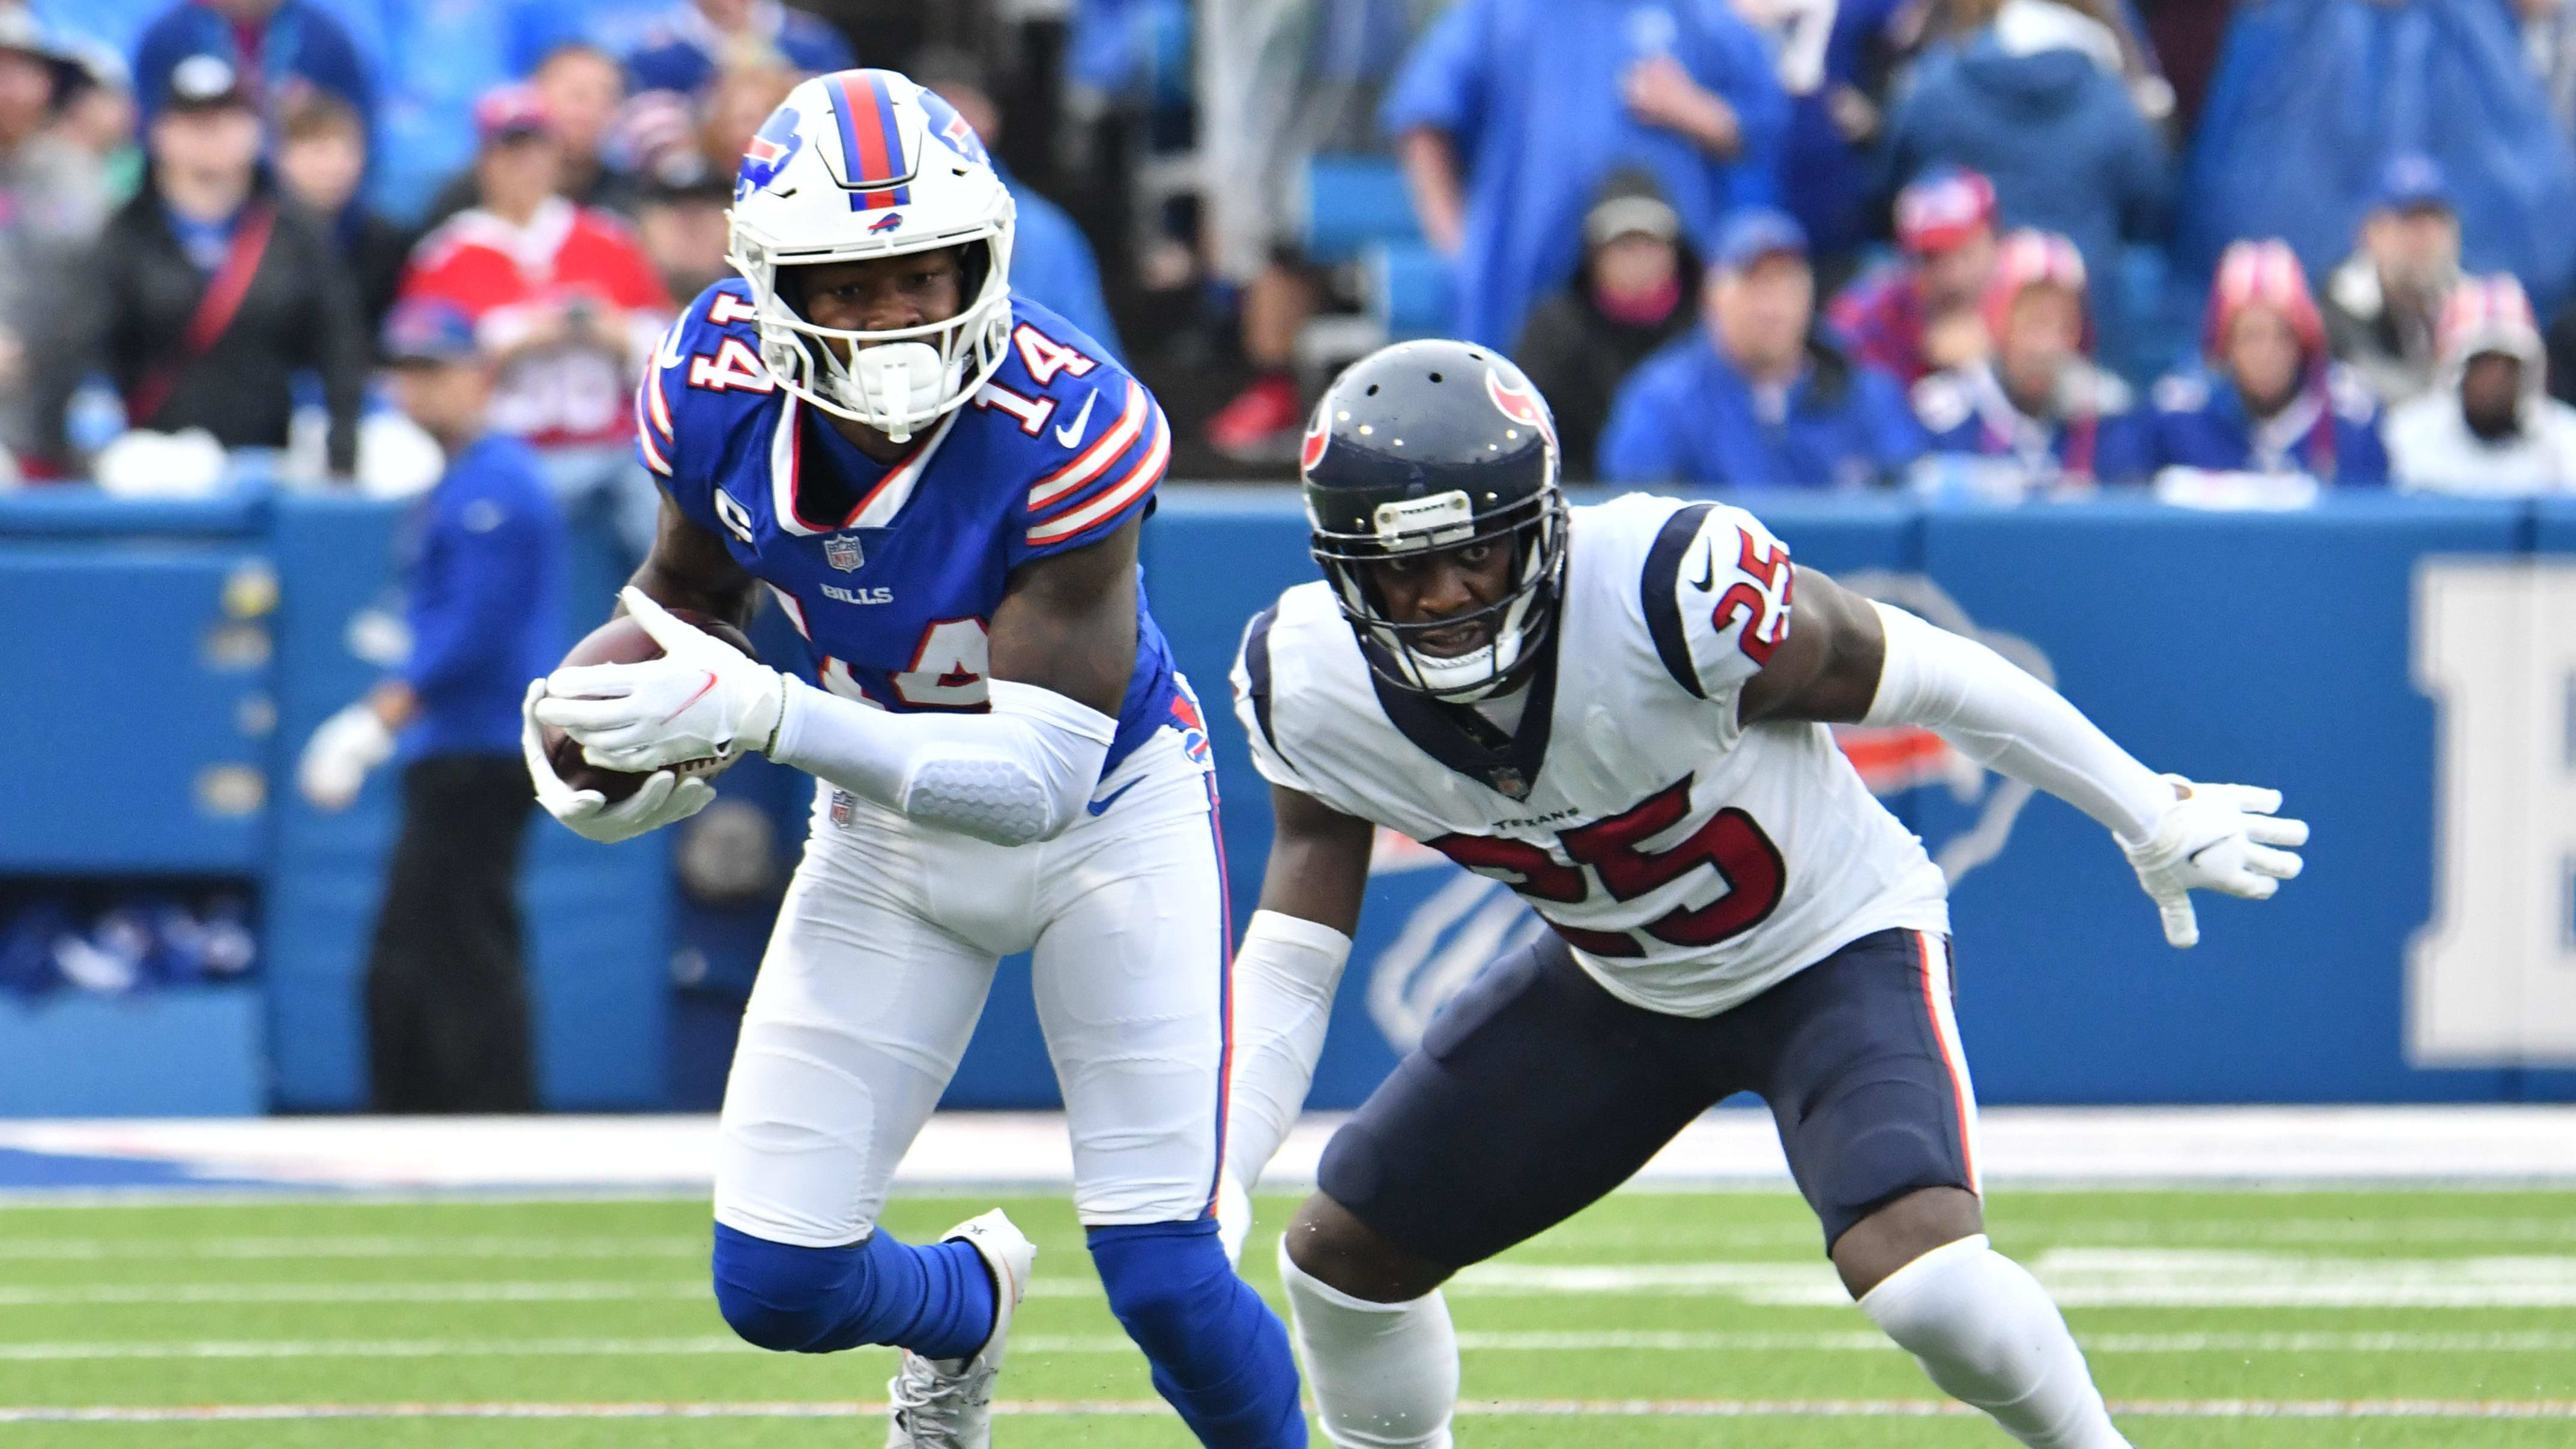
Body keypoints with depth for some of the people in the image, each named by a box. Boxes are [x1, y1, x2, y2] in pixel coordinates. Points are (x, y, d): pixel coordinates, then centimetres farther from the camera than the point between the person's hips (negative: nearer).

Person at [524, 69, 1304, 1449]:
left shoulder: (1069, 428, -34)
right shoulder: (718, 389, -19)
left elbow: (1041, 776, -36)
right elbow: (688, 587, 5)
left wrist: (761, 714, -45)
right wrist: (600, 722, -17)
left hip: (1103, 816, -4)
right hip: (888, 831, 4)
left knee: (1167, 1285, -12)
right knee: (775, 1285, -1)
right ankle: (963, 1304, 35)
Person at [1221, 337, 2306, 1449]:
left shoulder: (1671, 594, -35)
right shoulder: (1313, 689, -19)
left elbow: (1922, 677, -19)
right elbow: (1290, 957, -6)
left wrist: (2152, 818, -7)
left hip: (1835, 948, -6)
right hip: (1618, 983, 6)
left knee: (1921, 1280, -29)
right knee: (1342, 1254, 7)